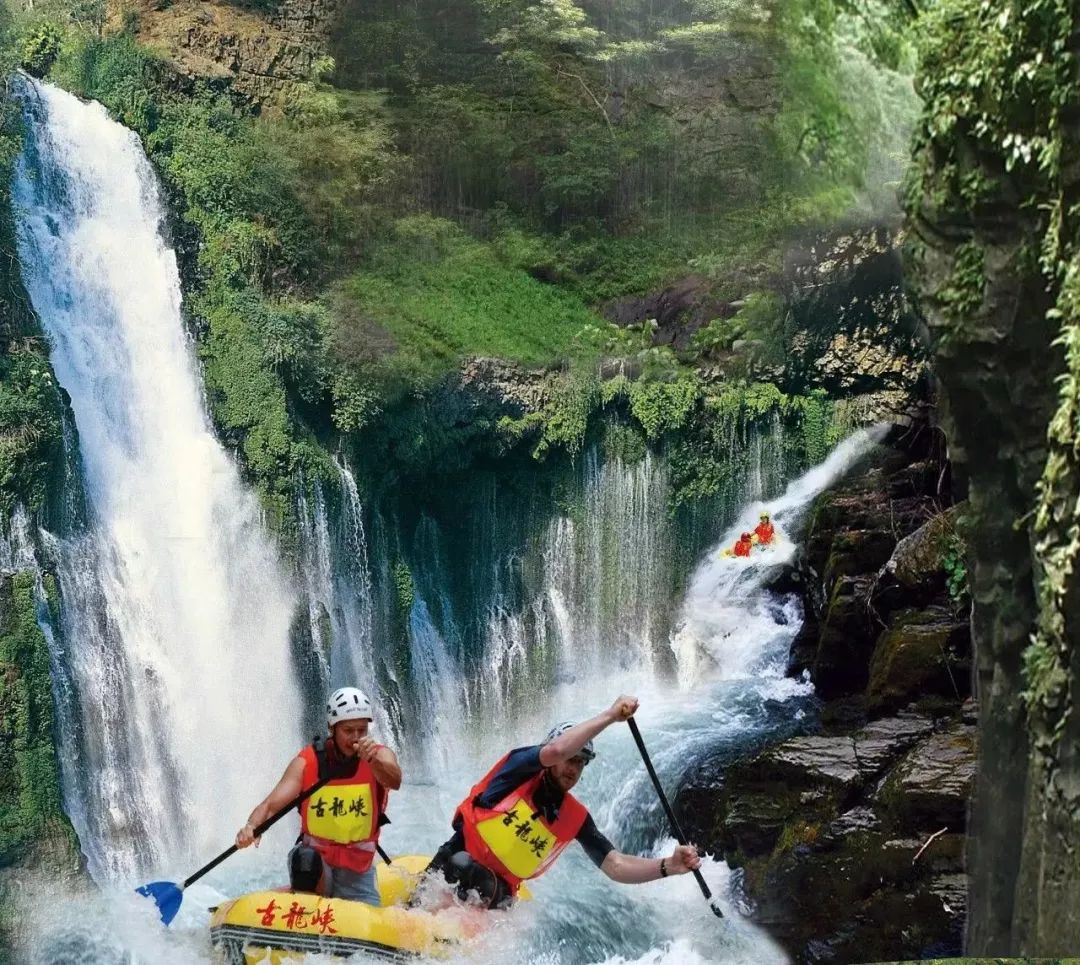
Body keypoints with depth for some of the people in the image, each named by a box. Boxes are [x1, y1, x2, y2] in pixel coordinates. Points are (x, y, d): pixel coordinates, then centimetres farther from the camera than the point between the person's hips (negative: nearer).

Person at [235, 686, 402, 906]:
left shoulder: (381, 755, -8)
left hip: (358, 870, 2)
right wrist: (252, 826, -39)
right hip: (314, 857, -2)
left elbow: (394, 781, -31)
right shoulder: (307, 762, -8)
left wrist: (373, 761, -53)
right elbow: (271, 804, -17)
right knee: (307, 860, -34)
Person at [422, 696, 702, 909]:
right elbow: (557, 750, -25)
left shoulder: (576, 819, 7)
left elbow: (616, 867, 2)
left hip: (498, 892, 4)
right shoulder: (521, 767, -3)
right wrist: (610, 715, -20)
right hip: (454, 866, -4)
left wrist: (667, 866, -15)